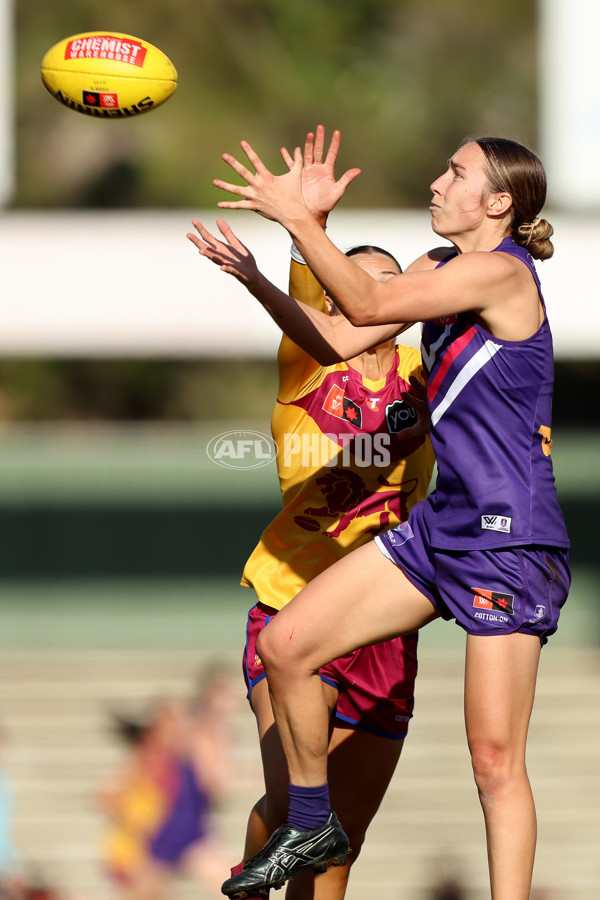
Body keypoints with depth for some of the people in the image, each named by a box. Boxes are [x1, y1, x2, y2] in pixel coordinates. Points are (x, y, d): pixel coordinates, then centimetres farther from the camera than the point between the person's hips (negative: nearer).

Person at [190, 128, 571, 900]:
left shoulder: (501, 272, -15)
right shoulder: (438, 270, 12)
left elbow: (368, 306, -23)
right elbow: (338, 339, 14)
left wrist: (296, 215, -19)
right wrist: (253, 276, 5)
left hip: (513, 546, -9)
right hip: (441, 526, 9)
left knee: (495, 758, -10)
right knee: (284, 643, 5)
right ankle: (314, 827, 22)